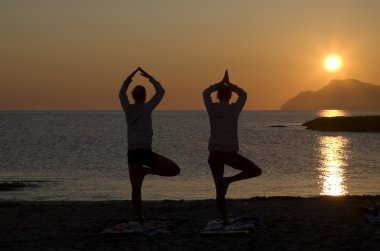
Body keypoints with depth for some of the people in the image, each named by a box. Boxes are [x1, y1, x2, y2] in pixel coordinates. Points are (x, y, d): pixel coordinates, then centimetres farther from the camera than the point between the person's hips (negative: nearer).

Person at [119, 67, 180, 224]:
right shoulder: (147, 108, -5)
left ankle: (141, 220, 4)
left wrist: (130, 77, 28)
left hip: (132, 153, 4)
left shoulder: (128, 109, 4)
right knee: (175, 170, 3)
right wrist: (149, 77, 17)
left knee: (136, 189, 9)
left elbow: (121, 94, 25)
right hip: (145, 152, -4)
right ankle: (146, 170, -8)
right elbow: (161, 92, 7)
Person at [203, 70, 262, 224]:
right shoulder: (234, 109, -6)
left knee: (220, 190, 13)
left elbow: (206, 93, 21)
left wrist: (221, 83, 27)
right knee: (256, 171, 11)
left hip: (214, 154, 3)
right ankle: (228, 180, -4)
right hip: (230, 154, -3)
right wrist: (229, 85, 27)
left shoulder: (212, 108, -1)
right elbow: (243, 95, 16)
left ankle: (225, 220, 12)